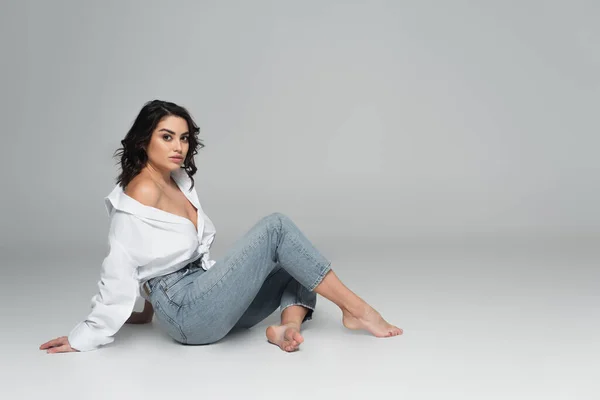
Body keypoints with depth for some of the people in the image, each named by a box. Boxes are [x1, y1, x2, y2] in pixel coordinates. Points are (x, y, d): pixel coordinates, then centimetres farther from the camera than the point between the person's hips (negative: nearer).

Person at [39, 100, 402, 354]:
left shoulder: (179, 181, 11)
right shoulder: (141, 192, -17)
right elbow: (119, 270, -16)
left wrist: (151, 306, 25)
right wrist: (86, 337, -13)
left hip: (207, 301, 9)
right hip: (188, 313, -9)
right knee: (276, 227, -15)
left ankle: (288, 326, -21)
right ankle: (355, 309, -10)